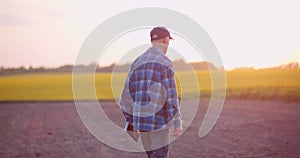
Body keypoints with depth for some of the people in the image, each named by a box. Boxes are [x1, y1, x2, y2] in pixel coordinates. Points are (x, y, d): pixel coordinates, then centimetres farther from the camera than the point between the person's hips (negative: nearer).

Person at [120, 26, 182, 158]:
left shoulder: (137, 62, 10)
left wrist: (130, 119, 18)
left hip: (141, 119, 7)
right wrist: (177, 122, -9)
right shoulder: (165, 62, -10)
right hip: (158, 119, -7)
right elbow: (171, 96, -14)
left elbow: (127, 93, 10)